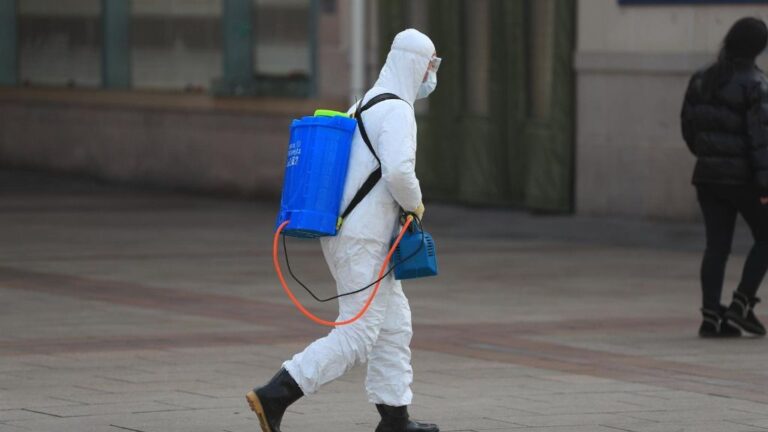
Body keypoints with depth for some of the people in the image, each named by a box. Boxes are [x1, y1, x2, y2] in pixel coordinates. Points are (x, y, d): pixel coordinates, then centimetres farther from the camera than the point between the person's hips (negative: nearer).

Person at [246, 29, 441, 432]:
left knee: (394, 324, 13)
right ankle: (273, 397, -14)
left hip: (340, 230, 10)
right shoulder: (397, 112, -14)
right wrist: (414, 203, -10)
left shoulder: (363, 107, 18)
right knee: (357, 335, -9)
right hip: (362, 240, -10)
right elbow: (399, 170, -29)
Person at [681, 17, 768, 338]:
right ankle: (742, 304, 1)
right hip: (742, 176, -6)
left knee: (717, 246, 7)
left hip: (708, 175, 6)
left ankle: (712, 317, 0)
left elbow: (689, 127, 14)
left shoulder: (701, 80, 4)